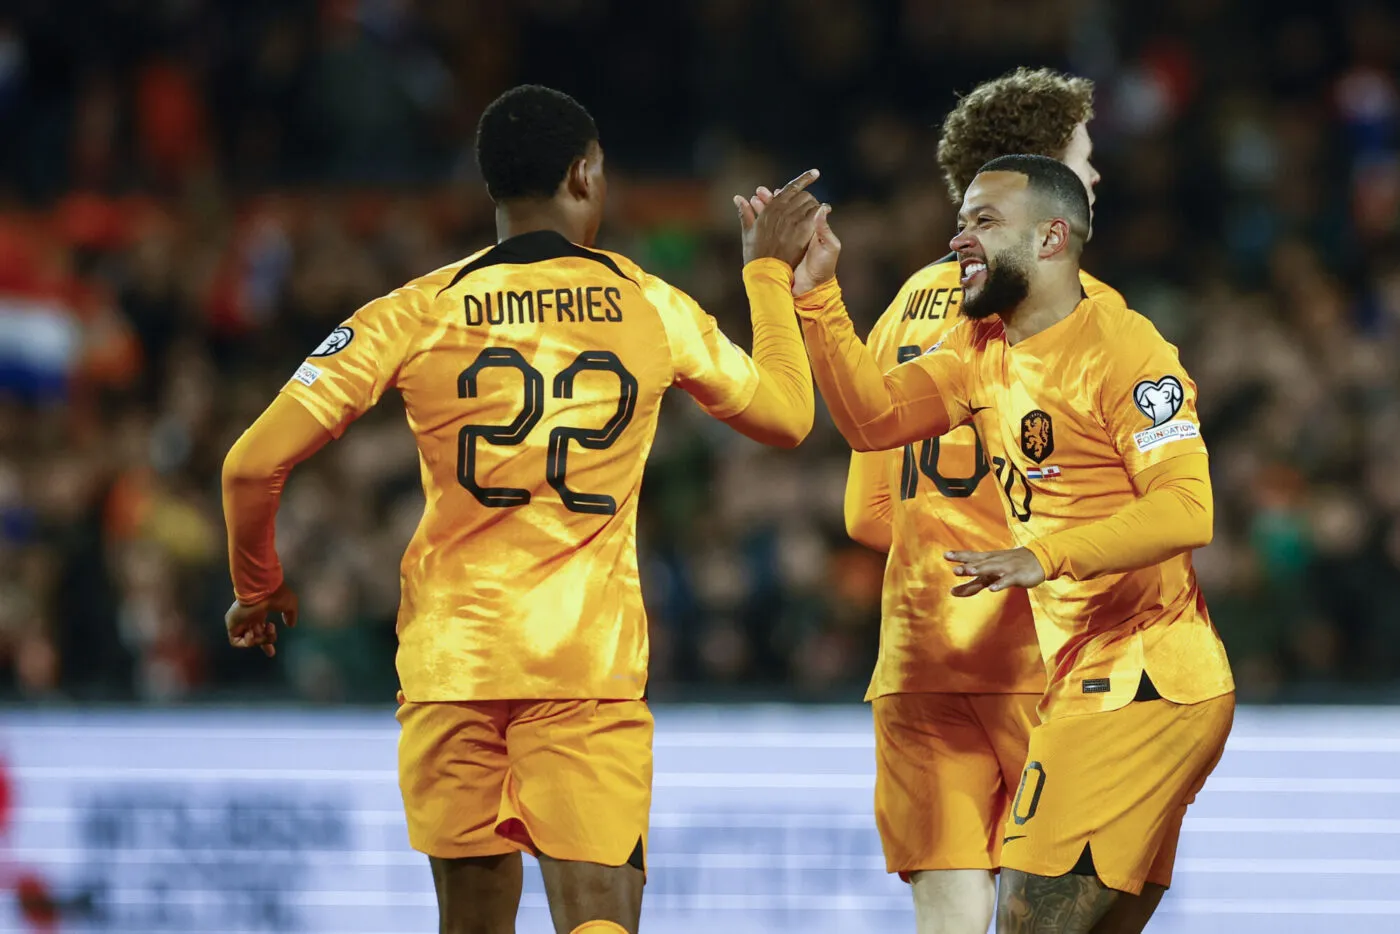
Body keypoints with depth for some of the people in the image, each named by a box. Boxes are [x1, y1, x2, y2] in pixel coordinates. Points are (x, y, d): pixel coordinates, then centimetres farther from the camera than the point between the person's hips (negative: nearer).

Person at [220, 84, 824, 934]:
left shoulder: (417, 314, 1)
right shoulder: (653, 308, 4)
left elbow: (254, 464, -2)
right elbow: (787, 415, 23)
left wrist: (258, 586, 17)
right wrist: (771, 273, 36)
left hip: (452, 659, 1)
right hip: (593, 667, -1)